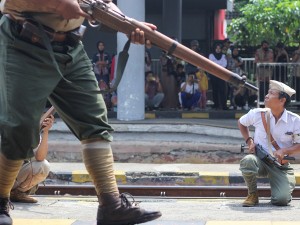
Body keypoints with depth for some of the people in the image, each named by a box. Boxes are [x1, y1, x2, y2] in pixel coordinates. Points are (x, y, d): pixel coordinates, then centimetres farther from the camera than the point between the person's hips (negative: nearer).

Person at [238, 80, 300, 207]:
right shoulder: (258, 114, -5)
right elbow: (241, 123, 16)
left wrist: (283, 151, -18)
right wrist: (249, 142, 2)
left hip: (281, 165, -1)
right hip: (260, 161, 1)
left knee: (281, 200, -22)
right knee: (247, 161, -37)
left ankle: (285, 186, 18)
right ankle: (252, 195, -10)